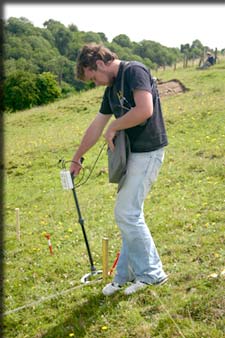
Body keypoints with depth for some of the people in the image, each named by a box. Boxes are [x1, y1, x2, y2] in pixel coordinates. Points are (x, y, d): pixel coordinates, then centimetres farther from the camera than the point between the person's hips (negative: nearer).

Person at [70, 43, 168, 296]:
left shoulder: (135, 71, -12)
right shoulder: (111, 88, 15)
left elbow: (145, 110, -27)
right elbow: (96, 126, 22)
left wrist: (113, 128, -12)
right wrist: (76, 158, 27)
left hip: (147, 152, -9)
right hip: (132, 153, 9)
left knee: (127, 213, -7)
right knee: (130, 214, 12)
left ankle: (152, 272, 7)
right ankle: (127, 274, 22)